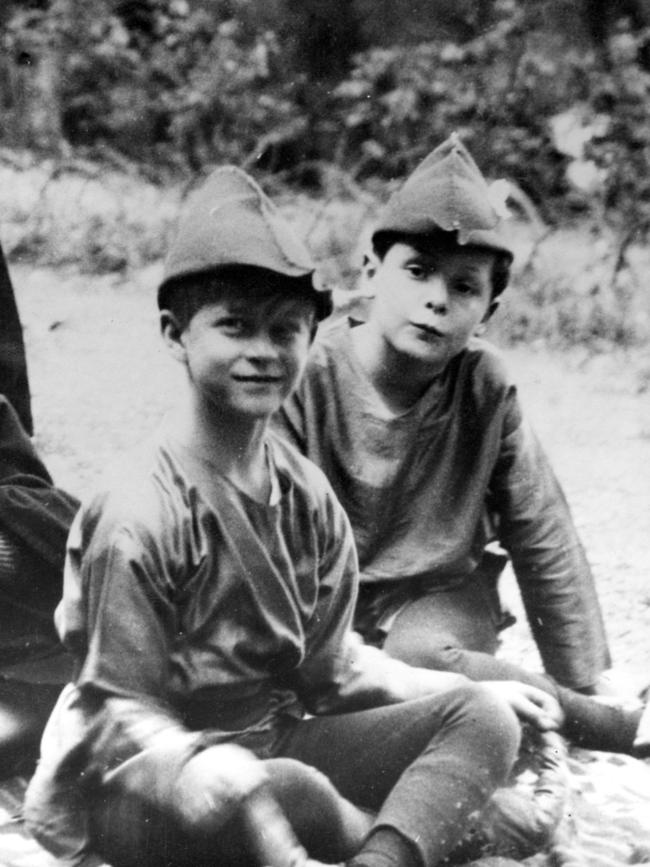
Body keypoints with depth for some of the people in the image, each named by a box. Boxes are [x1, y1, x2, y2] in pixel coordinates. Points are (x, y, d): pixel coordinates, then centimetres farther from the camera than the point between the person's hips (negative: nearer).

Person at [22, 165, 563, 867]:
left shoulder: (305, 493, 3)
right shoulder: (139, 515, -20)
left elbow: (328, 663, 12)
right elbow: (121, 719, -18)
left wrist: (470, 690, 5)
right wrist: (225, 777, -36)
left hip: (271, 741, 8)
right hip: (132, 782, -8)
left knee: (482, 719, -6)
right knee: (290, 794, -39)